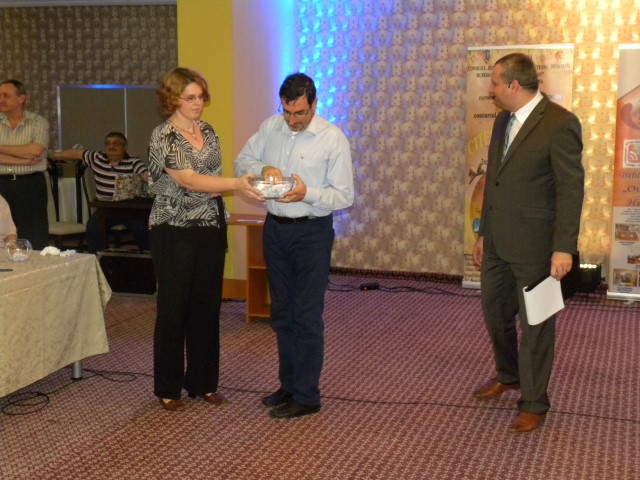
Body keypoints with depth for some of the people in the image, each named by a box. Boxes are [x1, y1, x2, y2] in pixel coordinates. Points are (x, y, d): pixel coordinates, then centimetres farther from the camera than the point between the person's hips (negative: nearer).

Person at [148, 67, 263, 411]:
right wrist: (235, 184, -34)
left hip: (211, 230, 6)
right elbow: (189, 180, -24)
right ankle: (168, 388, 15)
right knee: (173, 309, 2)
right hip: (175, 232, -6)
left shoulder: (207, 131, 9)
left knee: (207, 307, 10)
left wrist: (240, 186, -4)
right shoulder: (163, 136, -12)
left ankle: (203, 382, 23)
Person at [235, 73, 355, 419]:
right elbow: (241, 162, 10)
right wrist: (263, 168, -11)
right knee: (281, 313, 14)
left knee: (307, 317, -1)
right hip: (275, 228, 6)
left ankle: (306, 397, 9)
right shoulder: (269, 128, 3)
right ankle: (289, 385, 28)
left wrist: (307, 193, -28)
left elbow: (344, 196, -12)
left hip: (311, 232, -5)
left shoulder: (333, 138, -12)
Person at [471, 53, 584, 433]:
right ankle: (508, 375, 44)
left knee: (535, 324, 5)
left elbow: (571, 188, -16)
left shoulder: (560, 123, -14)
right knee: (495, 312, 20)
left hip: (533, 244, -8)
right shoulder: (502, 121, 11)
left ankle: (534, 403, 19)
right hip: (498, 243, 8)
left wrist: (564, 248, -19)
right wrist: (483, 234, 18)